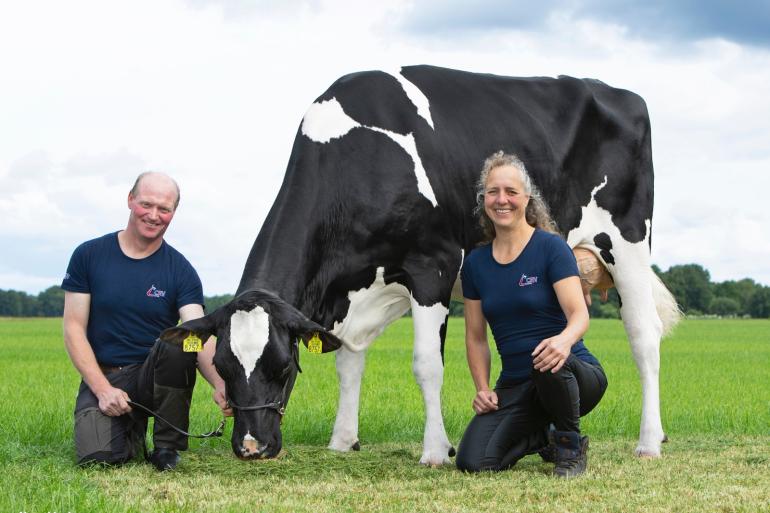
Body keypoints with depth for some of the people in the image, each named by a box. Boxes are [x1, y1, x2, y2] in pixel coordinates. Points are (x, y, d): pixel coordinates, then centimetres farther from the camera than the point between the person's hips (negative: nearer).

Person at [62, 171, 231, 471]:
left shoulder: (180, 271, -3)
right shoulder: (89, 255, -1)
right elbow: (74, 330, -2)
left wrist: (219, 385, -38)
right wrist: (103, 389, -16)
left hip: (156, 375, 0)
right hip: (102, 376, 0)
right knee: (97, 456, -27)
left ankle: (167, 446, -14)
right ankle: (132, 429, 12)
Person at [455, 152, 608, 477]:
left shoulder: (551, 247, -9)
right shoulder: (475, 264, 6)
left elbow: (579, 314, -18)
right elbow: (475, 336, 12)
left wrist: (565, 340, -40)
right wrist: (483, 389, -1)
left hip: (575, 377, -4)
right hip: (514, 386, 4)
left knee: (548, 357, -41)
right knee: (473, 461, -18)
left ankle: (571, 446, -10)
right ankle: (541, 438, 16)